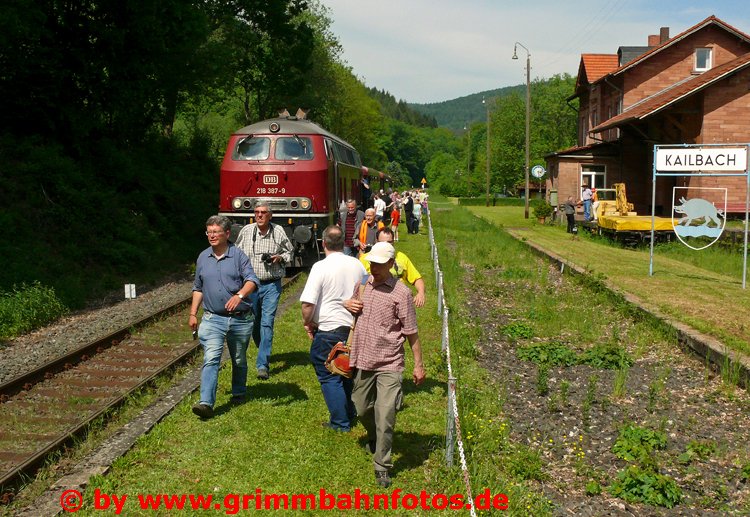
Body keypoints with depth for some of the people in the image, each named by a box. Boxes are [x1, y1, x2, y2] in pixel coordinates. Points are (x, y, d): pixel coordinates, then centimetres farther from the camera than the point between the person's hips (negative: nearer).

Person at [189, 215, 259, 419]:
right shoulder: (203, 258, 9)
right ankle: (206, 403, -22)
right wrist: (193, 314, 13)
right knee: (211, 359, -15)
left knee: (239, 360, 15)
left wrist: (239, 295, -35)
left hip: (240, 319, -1)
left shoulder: (238, 255, -3)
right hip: (212, 319, 1)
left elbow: (252, 280, -16)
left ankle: (239, 393, 36)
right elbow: (198, 288, 18)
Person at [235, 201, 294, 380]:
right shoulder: (246, 231, 0)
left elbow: (290, 252, 11)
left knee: (267, 322, -10)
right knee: (253, 322, 12)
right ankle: (263, 350, 41)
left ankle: (263, 364, -8)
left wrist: (280, 258, -10)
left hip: (271, 285, -2)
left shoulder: (278, 232, -2)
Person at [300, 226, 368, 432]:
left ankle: (340, 422, 8)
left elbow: (308, 303, -18)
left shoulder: (320, 267, -15)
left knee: (329, 376, 6)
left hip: (328, 330, -6)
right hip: (354, 327, 6)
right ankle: (349, 414, 34)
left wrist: (307, 322, -2)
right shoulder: (358, 265, 2)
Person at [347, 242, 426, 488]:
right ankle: (373, 439, 49)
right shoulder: (362, 284, 7)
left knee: (385, 417, -9)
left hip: (389, 364, -5)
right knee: (362, 409, 18)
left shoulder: (400, 293, -9)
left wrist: (418, 364, -3)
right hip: (362, 360, 5)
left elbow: (411, 332, -4)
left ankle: (382, 467, 4)